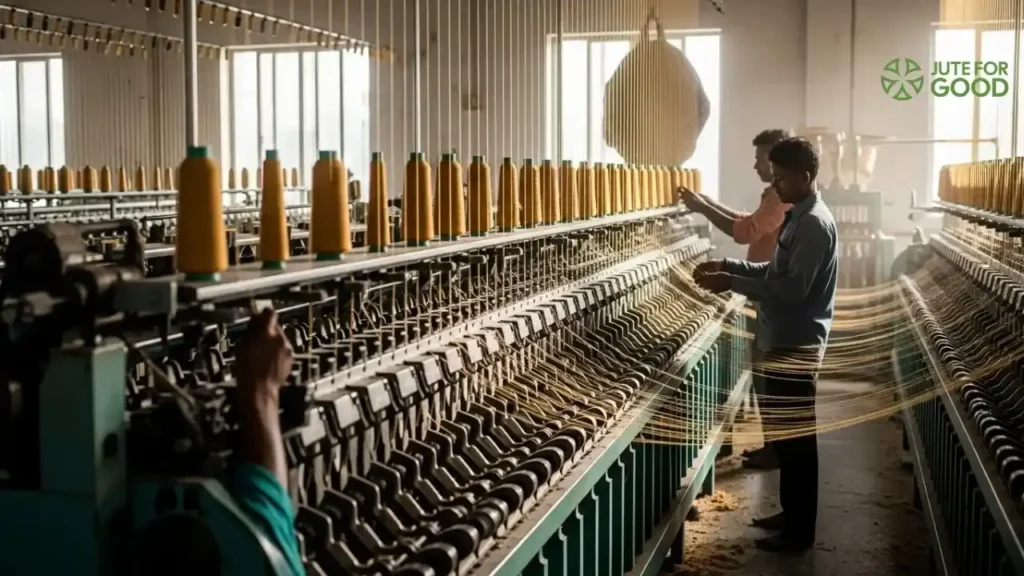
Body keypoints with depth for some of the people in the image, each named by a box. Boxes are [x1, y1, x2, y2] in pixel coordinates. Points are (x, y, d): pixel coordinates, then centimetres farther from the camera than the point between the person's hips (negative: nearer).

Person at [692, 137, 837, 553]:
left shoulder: (814, 224, -19)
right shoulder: (799, 218, 13)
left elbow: (794, 288, -25)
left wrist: (731, 283, -23)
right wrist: (729, 265, 8)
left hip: (797, 346, -10)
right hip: (785, 342, 10)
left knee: (796, 437, -1)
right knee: (785, 434, 17)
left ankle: (799, 531, 9)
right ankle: (791, 514, 30)